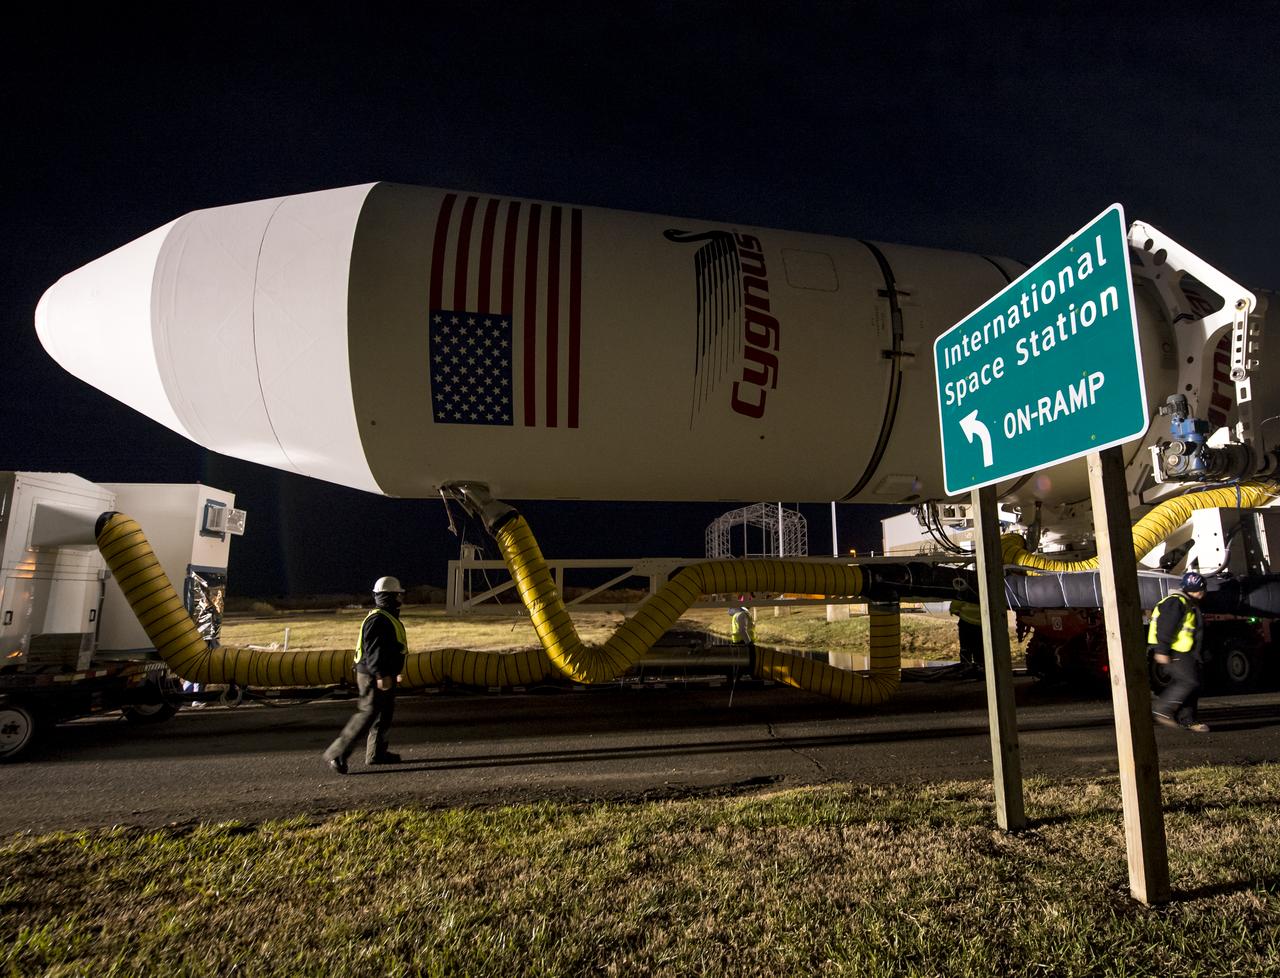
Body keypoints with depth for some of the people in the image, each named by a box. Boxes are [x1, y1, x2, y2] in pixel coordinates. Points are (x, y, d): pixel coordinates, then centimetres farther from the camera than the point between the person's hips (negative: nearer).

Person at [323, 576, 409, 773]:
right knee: (367, 715, -10)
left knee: (384, 714, 16)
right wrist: (381, 675, -30)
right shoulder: (378, 620, -19)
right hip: (374, 677, -11)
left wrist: (394, 672, 28)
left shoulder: (388, 618, 15)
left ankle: (376, 753, 26)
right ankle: (336, 754, -4)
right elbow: (373, 649, -26)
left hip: (384, 675, 11)